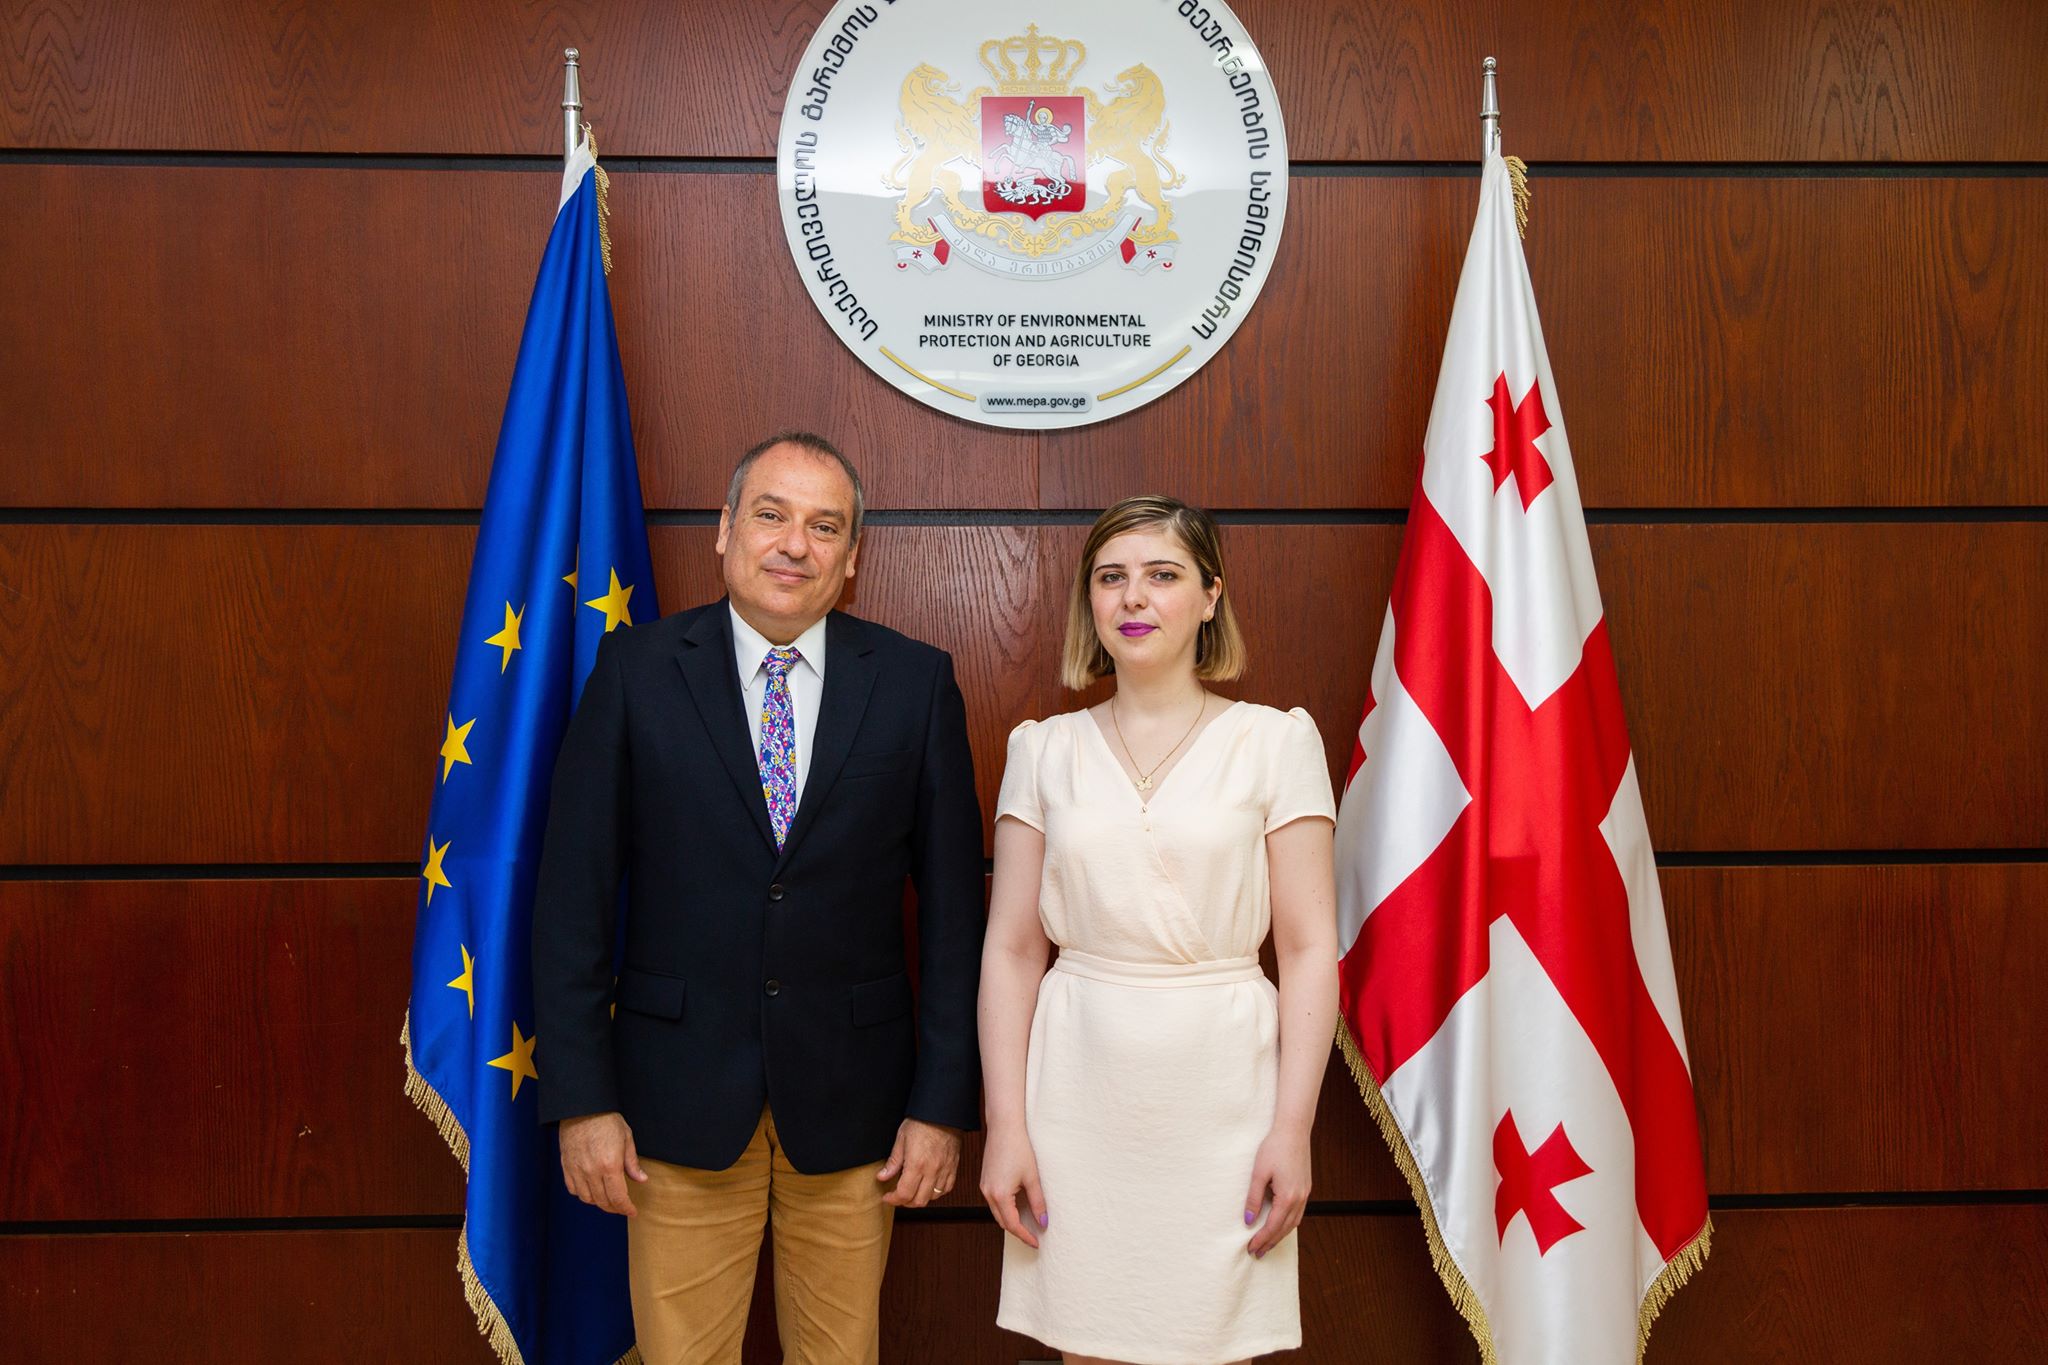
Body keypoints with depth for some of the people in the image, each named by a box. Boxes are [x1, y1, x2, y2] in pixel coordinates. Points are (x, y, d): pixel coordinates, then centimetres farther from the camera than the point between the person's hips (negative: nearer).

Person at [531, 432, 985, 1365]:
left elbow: (952, 904, 0)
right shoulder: (636, 671, -3)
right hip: (682, 1092, 0)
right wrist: (581, 1098, -5)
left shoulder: (916, 683, -2)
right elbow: (573, 896, -2)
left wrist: (944, 1104, -2)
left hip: (851, 1097, 1)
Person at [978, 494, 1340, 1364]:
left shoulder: (1275, 741, 0)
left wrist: (1293, 1129, -9)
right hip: (1080, 1095, 2)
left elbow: (1310, 949, -3)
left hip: (1220, 1088, -1)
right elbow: (1010, 950, 3)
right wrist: (1004, 1124, -3)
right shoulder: (1045, 751, 5)